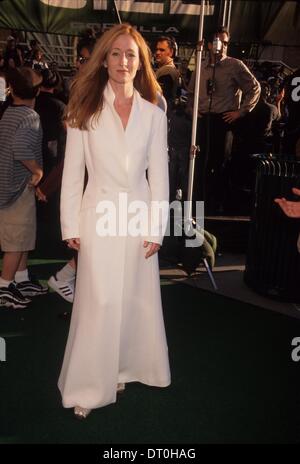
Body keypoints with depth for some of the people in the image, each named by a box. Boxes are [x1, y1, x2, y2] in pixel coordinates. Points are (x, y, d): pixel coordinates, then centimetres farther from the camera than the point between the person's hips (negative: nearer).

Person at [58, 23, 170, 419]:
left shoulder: (154, 115, 5)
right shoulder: (85, 110, 2)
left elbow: (159, 175, 4)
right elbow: (72, 172, 0)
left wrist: (157, 229, -1)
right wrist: (71, 226, -4)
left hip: (139, 216, 2)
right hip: (100, 216, -2)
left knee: (135, 299, 11)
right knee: (99, 303, 0)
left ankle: (122, 369, 32)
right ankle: (87, 386, 16)